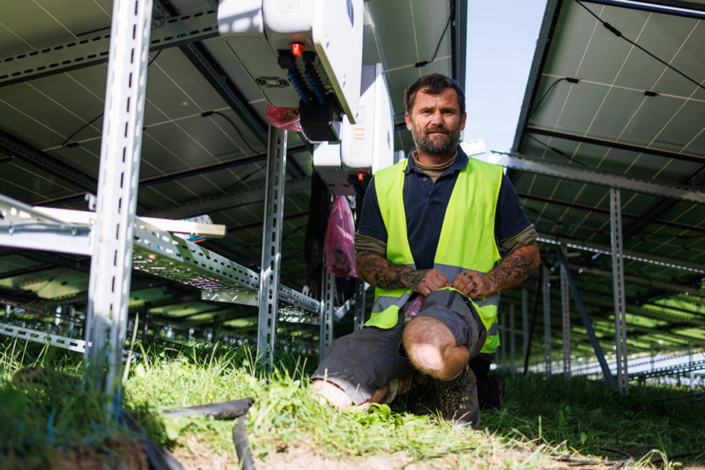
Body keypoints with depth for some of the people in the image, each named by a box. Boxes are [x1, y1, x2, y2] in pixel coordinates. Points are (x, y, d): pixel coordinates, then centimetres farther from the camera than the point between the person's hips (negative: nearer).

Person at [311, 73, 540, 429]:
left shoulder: (491, 180, 16)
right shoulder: (384, 184, 19)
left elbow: (528, 252, 17)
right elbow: (366, 260, 13)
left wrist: (490, 281, -5)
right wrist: (413, 277, -8)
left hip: (462, 306, -2)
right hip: (393, 312, 2)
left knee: (426, 342, -41)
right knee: (329, 392, -26)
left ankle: (461, 386, -6)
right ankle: (409, 380, 3)